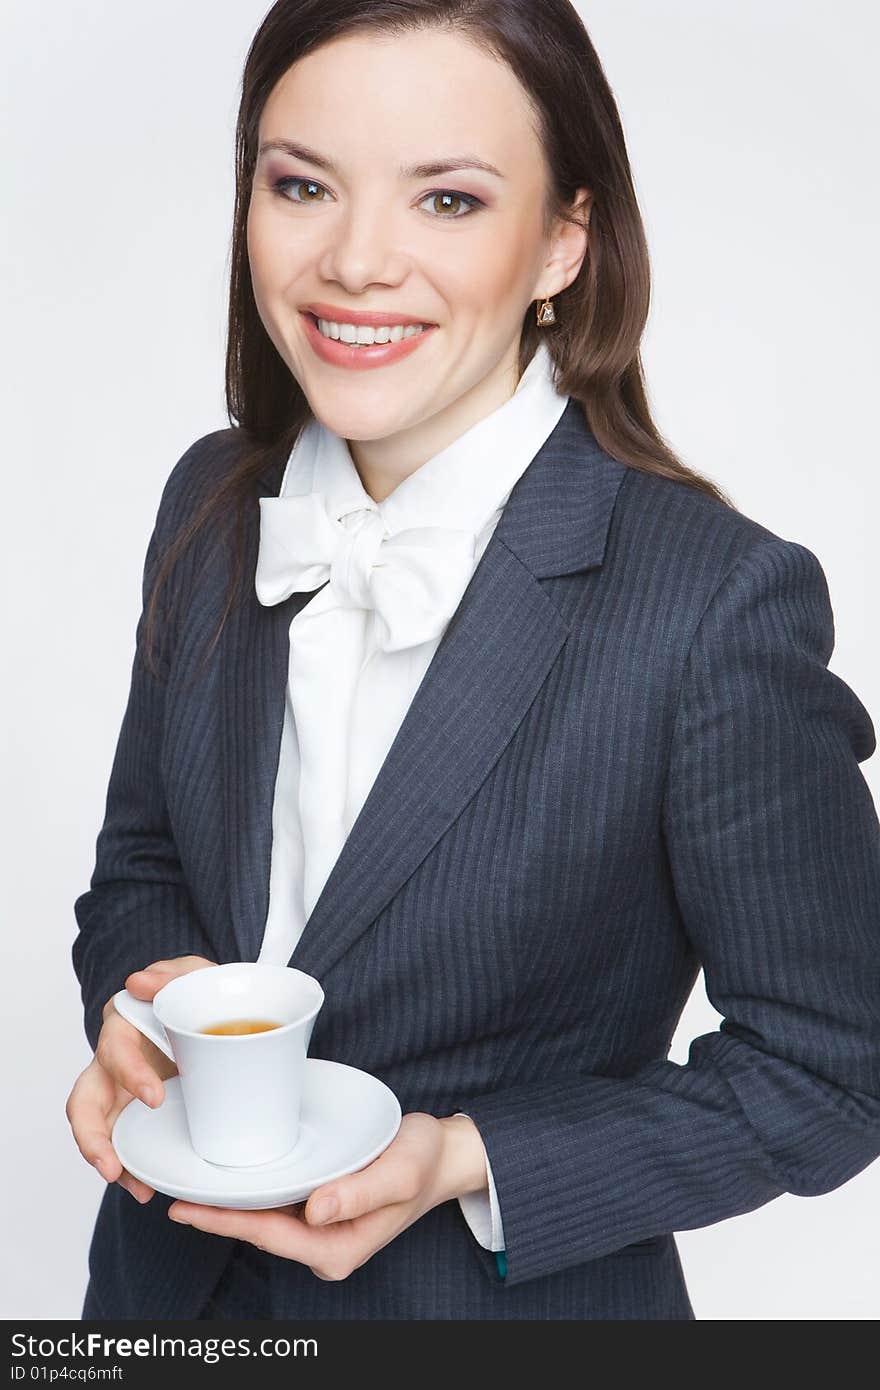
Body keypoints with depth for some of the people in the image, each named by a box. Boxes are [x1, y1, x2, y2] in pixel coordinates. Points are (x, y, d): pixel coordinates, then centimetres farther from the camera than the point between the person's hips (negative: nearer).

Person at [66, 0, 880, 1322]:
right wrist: (147, 1000, -16)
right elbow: (140, 862, 4)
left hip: (513, 1298, -4)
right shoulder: (214, 501, -7)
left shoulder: (725, 603, -25)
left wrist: (463, 1162, -23)